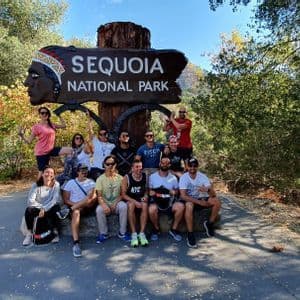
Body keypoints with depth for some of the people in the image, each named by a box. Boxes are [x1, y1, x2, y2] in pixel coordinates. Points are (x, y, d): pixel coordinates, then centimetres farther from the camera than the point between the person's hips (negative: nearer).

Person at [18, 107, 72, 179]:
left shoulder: (51, 125, 8)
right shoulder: (37, 127, -9)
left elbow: (63, 125, 17)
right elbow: (29, 141, -10)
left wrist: (59, 116, 11)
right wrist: (22, 135, -26)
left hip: (51, 149, 6)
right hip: (41, 152, -6)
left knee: (69, 150, -9)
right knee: (42, 172, -1)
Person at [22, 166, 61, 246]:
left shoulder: (56, 185, -6)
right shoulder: (36, 185, -4)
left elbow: (56, 200, -17)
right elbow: (30, 201, -13)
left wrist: (45, 209, -28)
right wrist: (41, 207, -23)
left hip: (50, 209, -1)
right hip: (38, 208, 1)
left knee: (56, 208, -34)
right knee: (29, 210, -30)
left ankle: (55, 232, -15)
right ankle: (29, 233, -13)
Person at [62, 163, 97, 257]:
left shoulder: (91, 182, 13)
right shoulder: (70, 183, 12)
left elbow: (92, 195, -3)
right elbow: (66, 199, 5)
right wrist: (75, 204, -13)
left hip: (88, 207, 1)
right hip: (74, 206, 0)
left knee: (93, 197, -31)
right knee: (76, 212, -37)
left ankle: (72, 209, -23)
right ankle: (76, 243, -44)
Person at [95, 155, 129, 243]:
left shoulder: (120, 178, 1)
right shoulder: (100, 179, -2)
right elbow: (99, 196, -7)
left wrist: (115, 204, -14)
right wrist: (104, 205, -26)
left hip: (116, 202, 0)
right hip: (105, 203, 0)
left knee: (124, 206, -31)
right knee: (99, 210, -32)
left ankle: (122, 233, -15)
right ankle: (104, 233, -10)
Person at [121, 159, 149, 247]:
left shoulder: (145, 176, -2)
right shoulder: (127, 178, -10)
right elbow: (123, 194, -10)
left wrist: (145, 196, -11)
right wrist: (134, 201, -21)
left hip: (141, 200, 2)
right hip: (130, 200, -2)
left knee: (145, 205, -31)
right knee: (131, 205, -35)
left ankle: (142, 233, -28)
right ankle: (134, 234, -27)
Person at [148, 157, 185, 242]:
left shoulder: (173, 178, 8)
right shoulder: (152, 176, 5)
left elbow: (177, 191, 15)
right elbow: (149, 190, 8)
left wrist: (174, 192, -8)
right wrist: (151, 192, -15)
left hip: (169, 202, 2)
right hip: (156, 201, -2)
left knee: (181, 206, -28)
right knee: (152, 209, -36)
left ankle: (173, 229, -4)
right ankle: (156, 229, -4)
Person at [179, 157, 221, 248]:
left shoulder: (202, 176, -10)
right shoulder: (184, 177, -18)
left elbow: (213, 194, -16)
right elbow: (183, 196, -27)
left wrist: (208, 190, -40)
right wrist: (199, 202, -35)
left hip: (201, 199, 4)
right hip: (189, 200, -4)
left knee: (217, 201, -17)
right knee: (189, 205, -38)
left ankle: (209, 224, 5)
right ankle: (190, 234, -26)